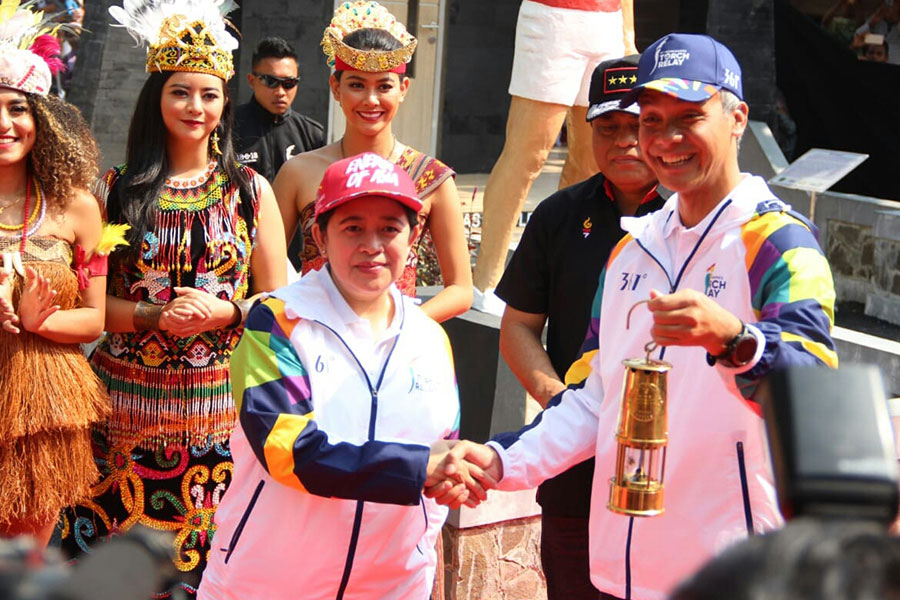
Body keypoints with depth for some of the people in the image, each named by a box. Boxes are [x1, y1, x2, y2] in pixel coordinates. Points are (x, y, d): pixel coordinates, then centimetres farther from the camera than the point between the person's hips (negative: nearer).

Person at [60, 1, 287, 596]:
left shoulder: (250, 190, 4)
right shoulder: (117, 189, 4)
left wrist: (222, 310, -13)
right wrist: (151, 314, -15)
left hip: (216, 405, 0)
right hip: (126, 402, 0)